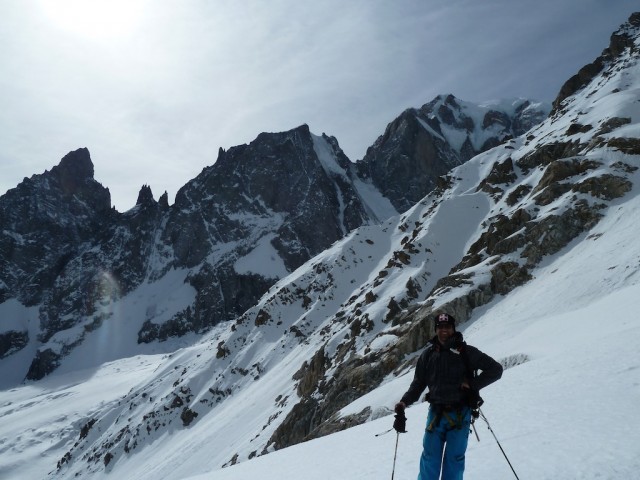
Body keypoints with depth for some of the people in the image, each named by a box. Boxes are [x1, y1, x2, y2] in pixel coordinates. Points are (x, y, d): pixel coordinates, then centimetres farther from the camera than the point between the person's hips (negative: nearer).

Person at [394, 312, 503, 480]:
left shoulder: (465, 352, 0)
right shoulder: (428, 354, 8)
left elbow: (495, 369, 2)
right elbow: (418, 383, 11)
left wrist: (473, 384, -9)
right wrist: (404, 402, -3)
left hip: (460, 414, -2)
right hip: (436, 413, 2)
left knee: (454, 458, 1)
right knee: (430, 458, 0)